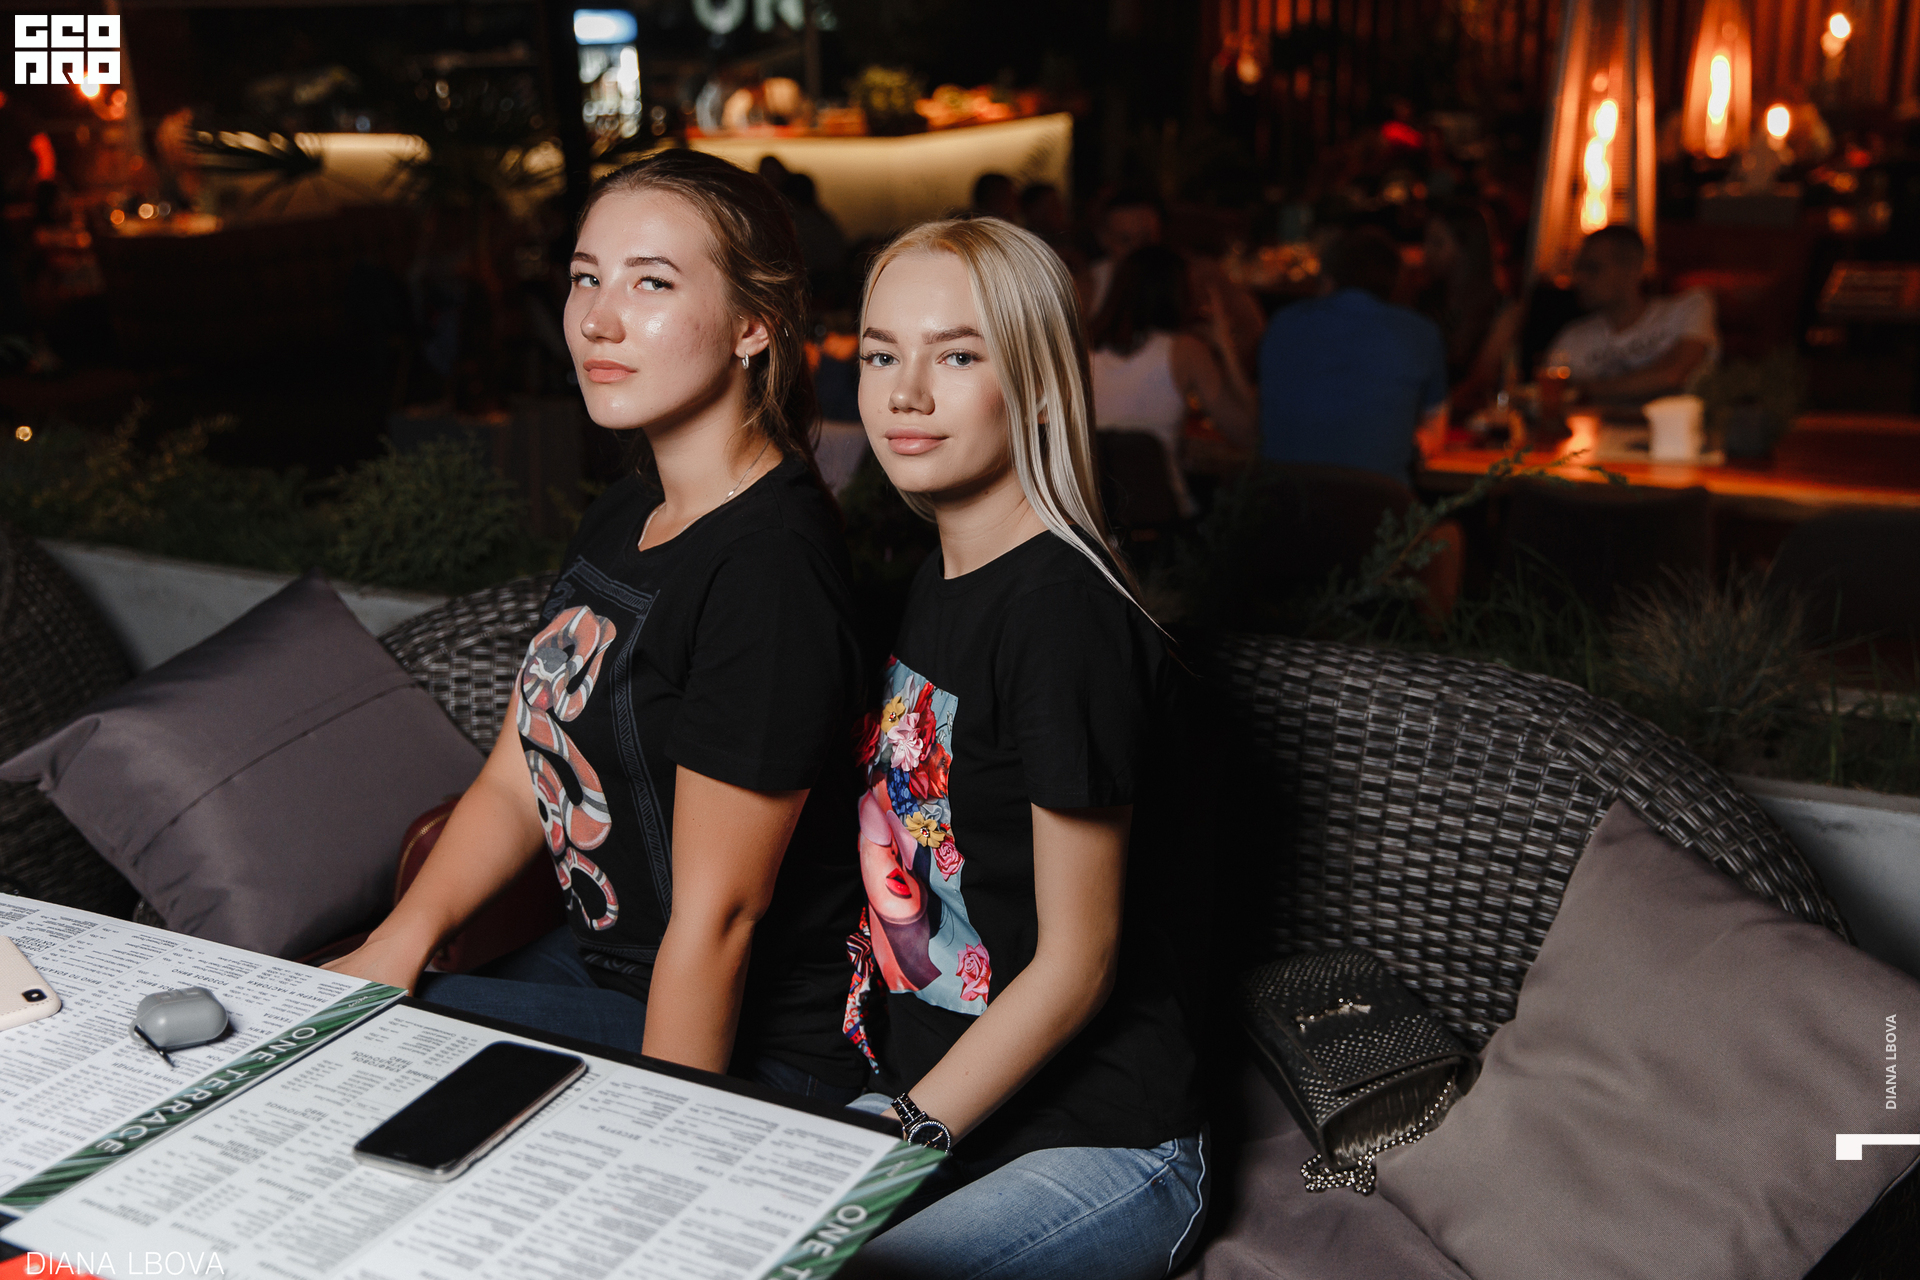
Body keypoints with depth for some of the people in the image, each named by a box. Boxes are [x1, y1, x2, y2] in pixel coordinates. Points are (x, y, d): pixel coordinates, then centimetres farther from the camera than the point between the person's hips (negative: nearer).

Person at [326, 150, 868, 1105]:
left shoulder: (769, 569, -25)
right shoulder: (625, 515, 6)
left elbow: (717, 914, -23)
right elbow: (516, 779, 9)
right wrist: (397, 945, -4)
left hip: (736, 1043, -8)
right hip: (594, 959, 9)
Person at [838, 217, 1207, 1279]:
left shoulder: (1066, 615, -21)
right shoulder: (939, 576, 7)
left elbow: (1075, 964, -17)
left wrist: (905, 1137, -14)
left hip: (1097, 1142, -8)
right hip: (933, 1098, 8)